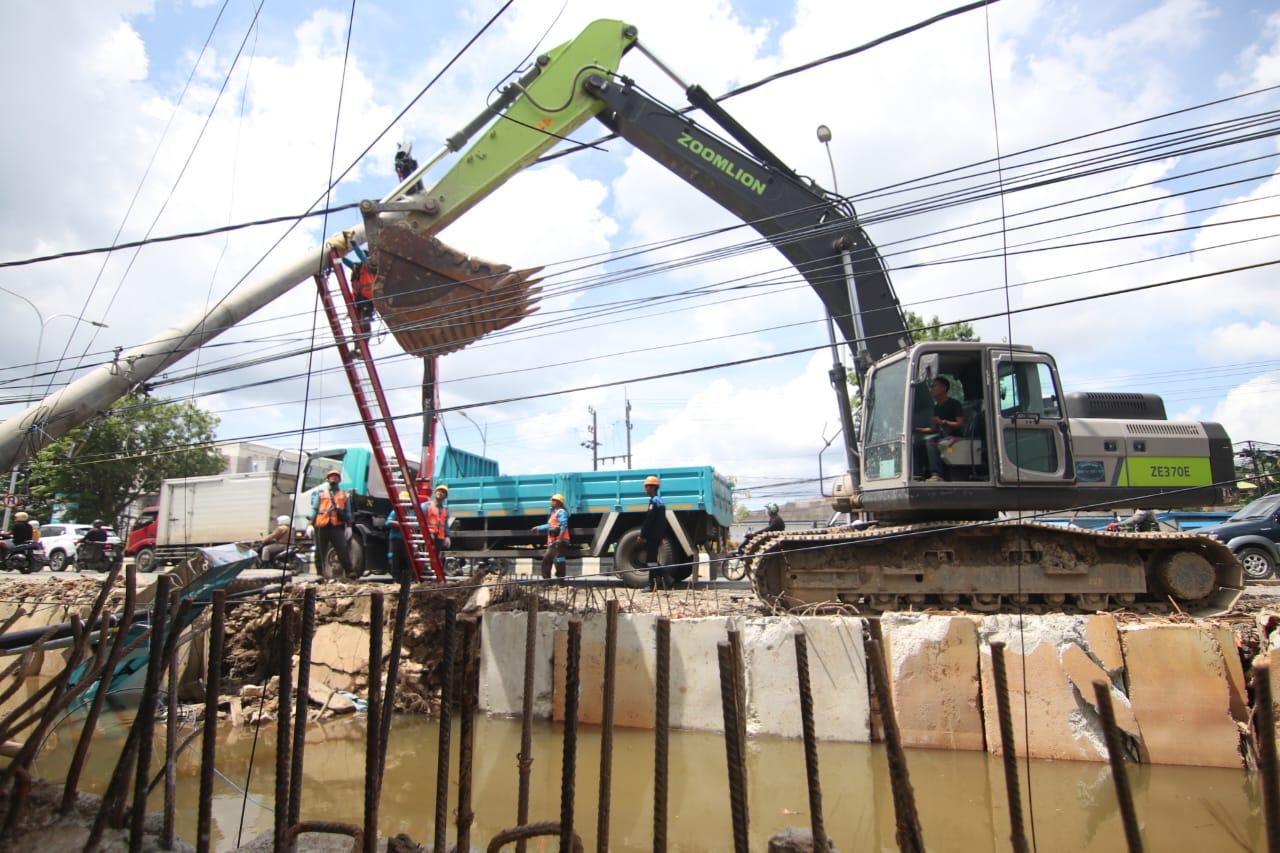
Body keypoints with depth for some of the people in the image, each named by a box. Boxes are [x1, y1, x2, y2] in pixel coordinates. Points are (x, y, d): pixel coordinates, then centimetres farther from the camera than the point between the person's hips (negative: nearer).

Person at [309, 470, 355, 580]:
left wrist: (349, 525, 4)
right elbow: (314, 508, 10)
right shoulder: (319, 492, 16)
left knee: (342, 549, -11)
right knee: (321, 552, 6)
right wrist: (311, 522, -1)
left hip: (337, 526, -1)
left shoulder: (344, 495, 16)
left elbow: (348, 512, 16)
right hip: (322, 525, 1)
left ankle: (348, 572, -12)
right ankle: (321, 574, 13)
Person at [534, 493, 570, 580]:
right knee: (546, 559, 12)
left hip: (559, 541, -11)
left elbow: (564, 525, -19)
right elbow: (549, 526, 37)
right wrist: (538, 528, 41)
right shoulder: (554, 513, 25)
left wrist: (560, 537, -29)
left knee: (558, 560, -12)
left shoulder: (561, 512, -6)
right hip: (552, 542, 11)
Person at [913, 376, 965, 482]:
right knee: (917, 441, -15)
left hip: (953, 436, -7)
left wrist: (943, 422, -22)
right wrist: (918, 429, 8)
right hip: (940, 435, 8)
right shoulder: (936, 407, 21)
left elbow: (961, 424, -10)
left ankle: (937, 475, -49)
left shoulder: (954, 404, 0)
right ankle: (918, 474, -25)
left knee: (929, 440, -35)